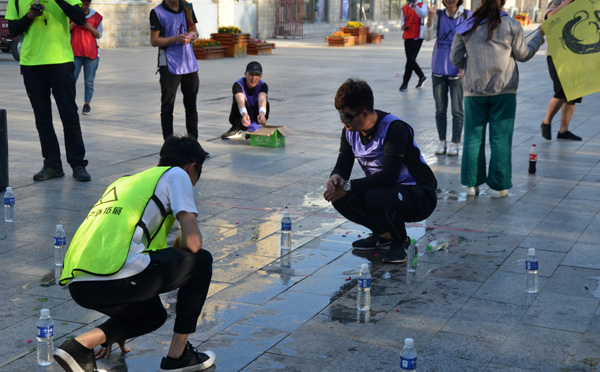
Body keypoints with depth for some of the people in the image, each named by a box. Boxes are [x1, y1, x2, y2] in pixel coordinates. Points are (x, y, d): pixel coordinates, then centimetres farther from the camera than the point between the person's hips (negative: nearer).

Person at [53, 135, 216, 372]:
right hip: (114, 280, -8)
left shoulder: (124, 182, 33)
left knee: (153, 315, 33)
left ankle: (81, 345, 10)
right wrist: (178, 245, 25)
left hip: (76, 283, 8)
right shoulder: (177, 175, 11)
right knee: (200, 261, 14)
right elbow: (193, 242, -3)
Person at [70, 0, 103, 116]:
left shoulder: (96, 16, 6)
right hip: (75, 53, 0)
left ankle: (87, 104, 7)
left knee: (89, 81, -1)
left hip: (91, 53, 0)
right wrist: (72, 25, -11)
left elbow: (99, 35, 9)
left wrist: (90, 27, -9)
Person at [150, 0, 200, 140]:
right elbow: (154, 40, -8)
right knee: (167, 106, -1)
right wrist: (176, 38, -21)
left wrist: (193, 35, -6)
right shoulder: (157, 12, -7)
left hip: (190, 65, 5)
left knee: (191, 105, 12)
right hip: (169, 65, -5)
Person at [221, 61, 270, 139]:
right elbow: (240, 100, -41)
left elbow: (262, 100, -38)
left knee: (265, 103, -28)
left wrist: (262, 113, -61)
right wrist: (244, 114, -63)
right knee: (237, 102, -31)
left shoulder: (263, 85, -16)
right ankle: (236, 130, -16)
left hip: (256, 118, 1)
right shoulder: (238, 84, -20)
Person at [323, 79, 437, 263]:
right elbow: (342, 166, 1)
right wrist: (335, 178, -24)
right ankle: (384, 234, 6)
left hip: (419, 196, -7)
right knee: (340, 197, -16)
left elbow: (389, 176, -33)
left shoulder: (394, 128, -25)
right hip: (382, 190, 8)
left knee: (376, 198, -37)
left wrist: (348, 186, -32)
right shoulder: (350, 131, -2)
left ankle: (401, 240, -6)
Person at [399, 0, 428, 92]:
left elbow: (423, 14, -24)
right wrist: (402, 26, -4)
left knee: (410, 60, -10)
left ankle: (405, 83, -6)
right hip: (407, 37, 6)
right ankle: (422, 77, 33)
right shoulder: (404, 8, 13)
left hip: (417, 37, -6)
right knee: (410, 60, 12)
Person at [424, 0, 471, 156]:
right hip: (439, 70, 2)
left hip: (457, 71, -2)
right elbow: (428, 36, -9)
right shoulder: (438, 15, 2)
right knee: (440, 109, 8)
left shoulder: (467, 16, -3)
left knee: (457, 110, 1)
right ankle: (442, 141, 18)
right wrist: (430, 19, -25)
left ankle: (455, 143, 10)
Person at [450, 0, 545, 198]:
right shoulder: (511, 26, -4)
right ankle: (498, 186, 7)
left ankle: (471, 184, 11)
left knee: (473, 137, 9)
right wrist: (539, 36, 20)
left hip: (474, 90, 2)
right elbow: (523, 54, 5)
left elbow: (455, 58, 6)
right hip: (504, 90, -2)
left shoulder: (466, 27, 2)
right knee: (500, 138, 4)